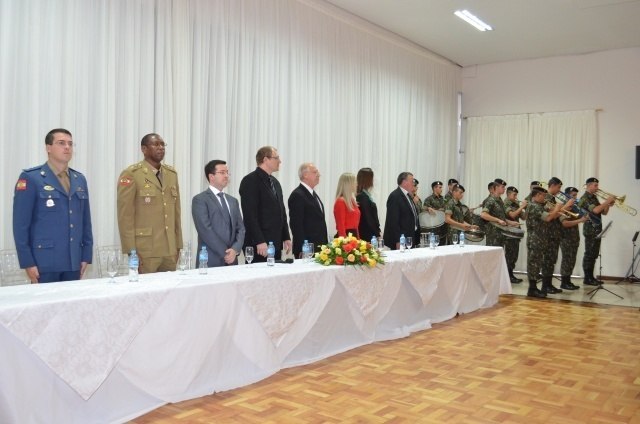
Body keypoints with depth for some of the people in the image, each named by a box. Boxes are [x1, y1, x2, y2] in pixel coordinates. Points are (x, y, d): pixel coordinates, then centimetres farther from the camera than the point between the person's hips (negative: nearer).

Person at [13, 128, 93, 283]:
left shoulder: (80, 179, 12)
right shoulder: (30, 178, -5)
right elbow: (20, 224, -8)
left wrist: (86, 255, 8)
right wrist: (27, 262, -12)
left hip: (74, 262, 5)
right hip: (45, 262, -5)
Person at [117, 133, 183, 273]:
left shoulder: (172, 173, 13)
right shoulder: (131, 174, -6)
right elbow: (125, 215, -9)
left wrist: (178, 244, 11)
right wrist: (131, 250, -13)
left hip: (170, 249, 6)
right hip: (145, 250, -5)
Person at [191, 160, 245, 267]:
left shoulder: (233, 201, 16)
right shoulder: (200, 200, -4)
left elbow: (240, 228, 10)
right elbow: (205, 230, -13)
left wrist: (235, 250, -8)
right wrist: (224, 253, -15)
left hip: (232, 260, 5)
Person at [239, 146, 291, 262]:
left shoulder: (275, 182, 19)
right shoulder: (250, 181, -9)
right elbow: (250, 214, -15)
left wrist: (286, 237, 16)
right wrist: (259, 241, -20)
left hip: (276, 244, 8)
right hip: (259, 245, -8)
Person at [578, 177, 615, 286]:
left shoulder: (594, 197, 16)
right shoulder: (585, 198, -11)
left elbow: (604, 212, 18)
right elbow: (596, 210, -25)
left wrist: (608, 204, 0)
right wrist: (607, 201, -17)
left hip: (597, 230, 9)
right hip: (590, 230, -9)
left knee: (594, 254, 11)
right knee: (589, 254, -5)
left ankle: (591, 277, 17)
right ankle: (587, 278, 0)